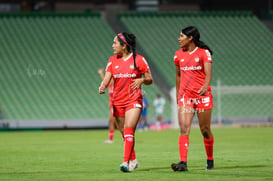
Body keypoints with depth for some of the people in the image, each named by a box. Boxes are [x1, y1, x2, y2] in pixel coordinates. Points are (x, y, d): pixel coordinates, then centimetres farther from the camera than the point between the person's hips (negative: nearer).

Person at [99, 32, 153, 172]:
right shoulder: (112, 60, 8)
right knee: (124, 133, 10)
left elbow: (150, 80, 4)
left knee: (129, 130, -19)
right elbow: (107, 79, 1)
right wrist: (102, 87, -21)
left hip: (134, 101, -4)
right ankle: (133, 160, 26)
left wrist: (142, 80, -18)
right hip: (118, 102, 4)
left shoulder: (139, 59, -2)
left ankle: (125, 162, -24)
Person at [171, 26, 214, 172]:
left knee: (205, 130, 5)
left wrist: (205, 86, -34)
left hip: (202, 95, -3)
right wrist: (178, 95, 22)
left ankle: (210, 160, 25)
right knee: (184, 129, -13)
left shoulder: (204, 53, -4)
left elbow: (208, 74, -15)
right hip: (185, 95, 3)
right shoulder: (179, 55, 9)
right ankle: (183, 163, -21)